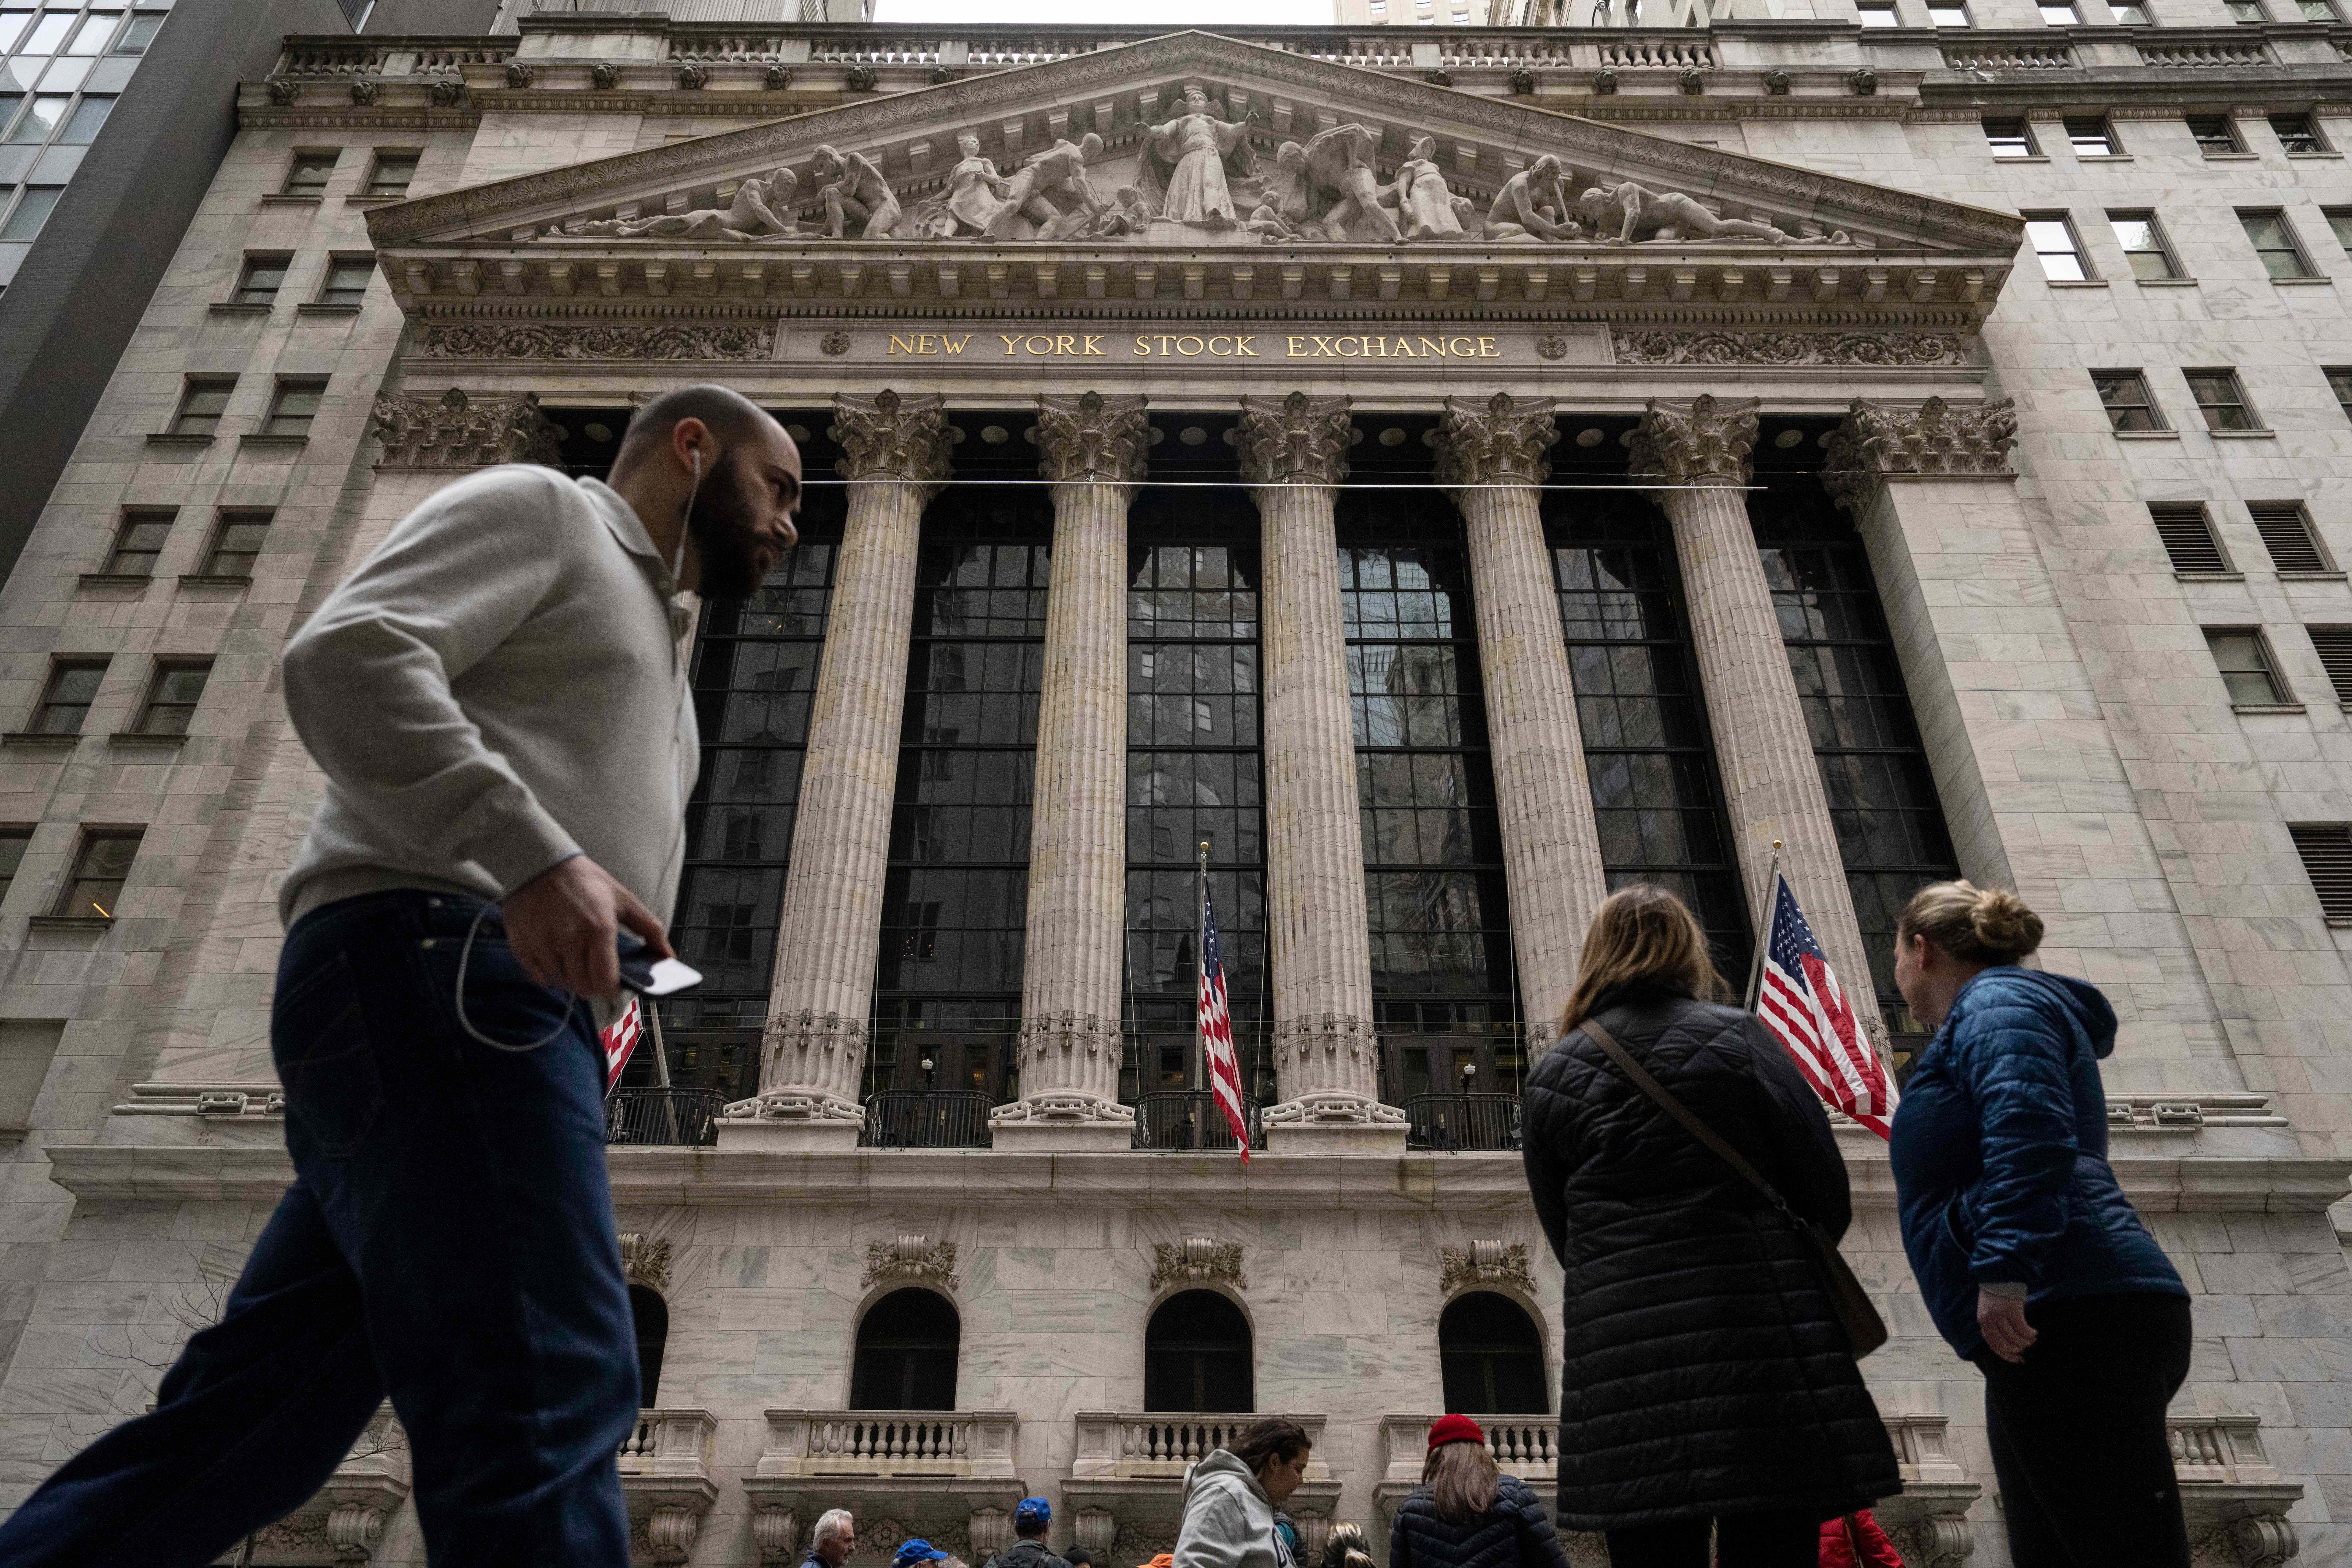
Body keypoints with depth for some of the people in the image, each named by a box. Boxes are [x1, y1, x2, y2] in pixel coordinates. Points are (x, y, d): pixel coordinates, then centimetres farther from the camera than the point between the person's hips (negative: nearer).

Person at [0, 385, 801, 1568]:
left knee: (249, 1419, 8)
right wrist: (535, 854, -22)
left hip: (498, 1004, 10)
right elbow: (349, 654, -11)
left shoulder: (648, 636, 34)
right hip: (433, 968, -10)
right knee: (542, 1401, -18)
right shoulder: (539, 507, 7)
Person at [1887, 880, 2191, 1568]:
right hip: (2073, 1320, 11)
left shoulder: (1994, 1001, -2)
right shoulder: (2006, 1004, 29)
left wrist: (2003, 1269, -27)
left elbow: (2029, 1126, -20)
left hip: (2071, 1312, -11)